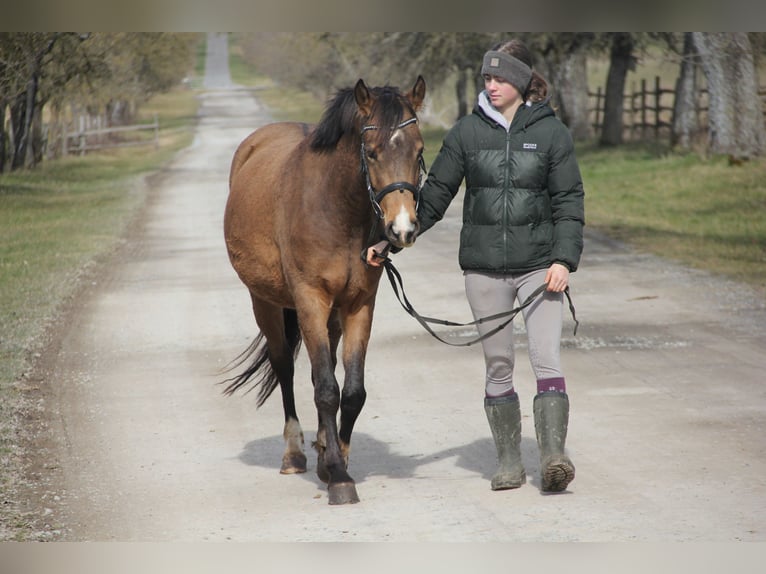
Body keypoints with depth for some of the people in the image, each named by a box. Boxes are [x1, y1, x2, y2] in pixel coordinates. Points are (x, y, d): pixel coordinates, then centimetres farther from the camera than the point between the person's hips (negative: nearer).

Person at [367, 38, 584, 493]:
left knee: (547, 358, -13)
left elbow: (569, 201, 0)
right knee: (498, 365, 5)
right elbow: (435, 195, 8)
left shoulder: (551, 132, 0)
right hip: (484, 266, 2)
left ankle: (554, 456, -18)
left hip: (538, 264, -2)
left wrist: (564, 259, -12)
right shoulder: (467, 132, 4)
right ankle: (510, 462, 12)